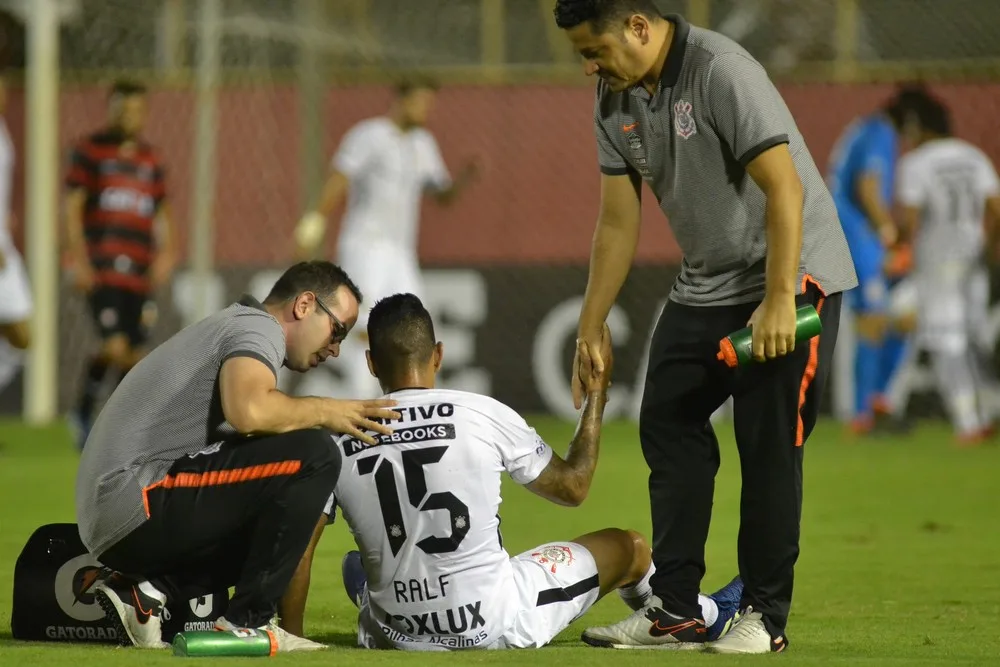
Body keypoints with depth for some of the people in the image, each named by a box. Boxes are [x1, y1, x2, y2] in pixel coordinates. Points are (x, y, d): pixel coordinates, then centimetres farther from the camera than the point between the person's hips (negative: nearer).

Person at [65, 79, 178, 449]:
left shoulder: (150, 160, 15)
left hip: (139, 273, 5)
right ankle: (84, 411, 5)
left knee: (134, 353, 2)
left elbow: (162, 212, 19)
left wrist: (166, 252, 1)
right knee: (115, 346, -16)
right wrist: (79, 258, -13)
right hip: (102, 265, -5)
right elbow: (72, 206, -3)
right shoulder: (91, 150, 1)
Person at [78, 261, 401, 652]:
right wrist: (325, 412, -10)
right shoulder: (259, 327, -4)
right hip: (139, 506, -10)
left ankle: (146, 590, 6)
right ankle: (248, 621, -12)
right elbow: (248, 411, -26)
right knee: (312, 456, -16)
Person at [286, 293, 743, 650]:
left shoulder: (339, 439, -6)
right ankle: (702, 616, 53)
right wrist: (597, 394, 16)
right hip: (498, 628, -1)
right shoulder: (482, 415, -10)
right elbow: (574, 486, 4)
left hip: (399, 641, 1)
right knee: (630, 548, 23)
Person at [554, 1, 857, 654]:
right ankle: (677, 611, 9)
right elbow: (618, 223, 9)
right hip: (706, 285, 8)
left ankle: (765, 617, -1)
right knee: (667, 425, 5)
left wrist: (779, 302, -31)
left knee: (769, 445, -9)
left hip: (793, 277, -8)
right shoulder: (616, 99, 2)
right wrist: (591, 329, 9)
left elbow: (784, 189, -27)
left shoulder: (721, 72, -24)